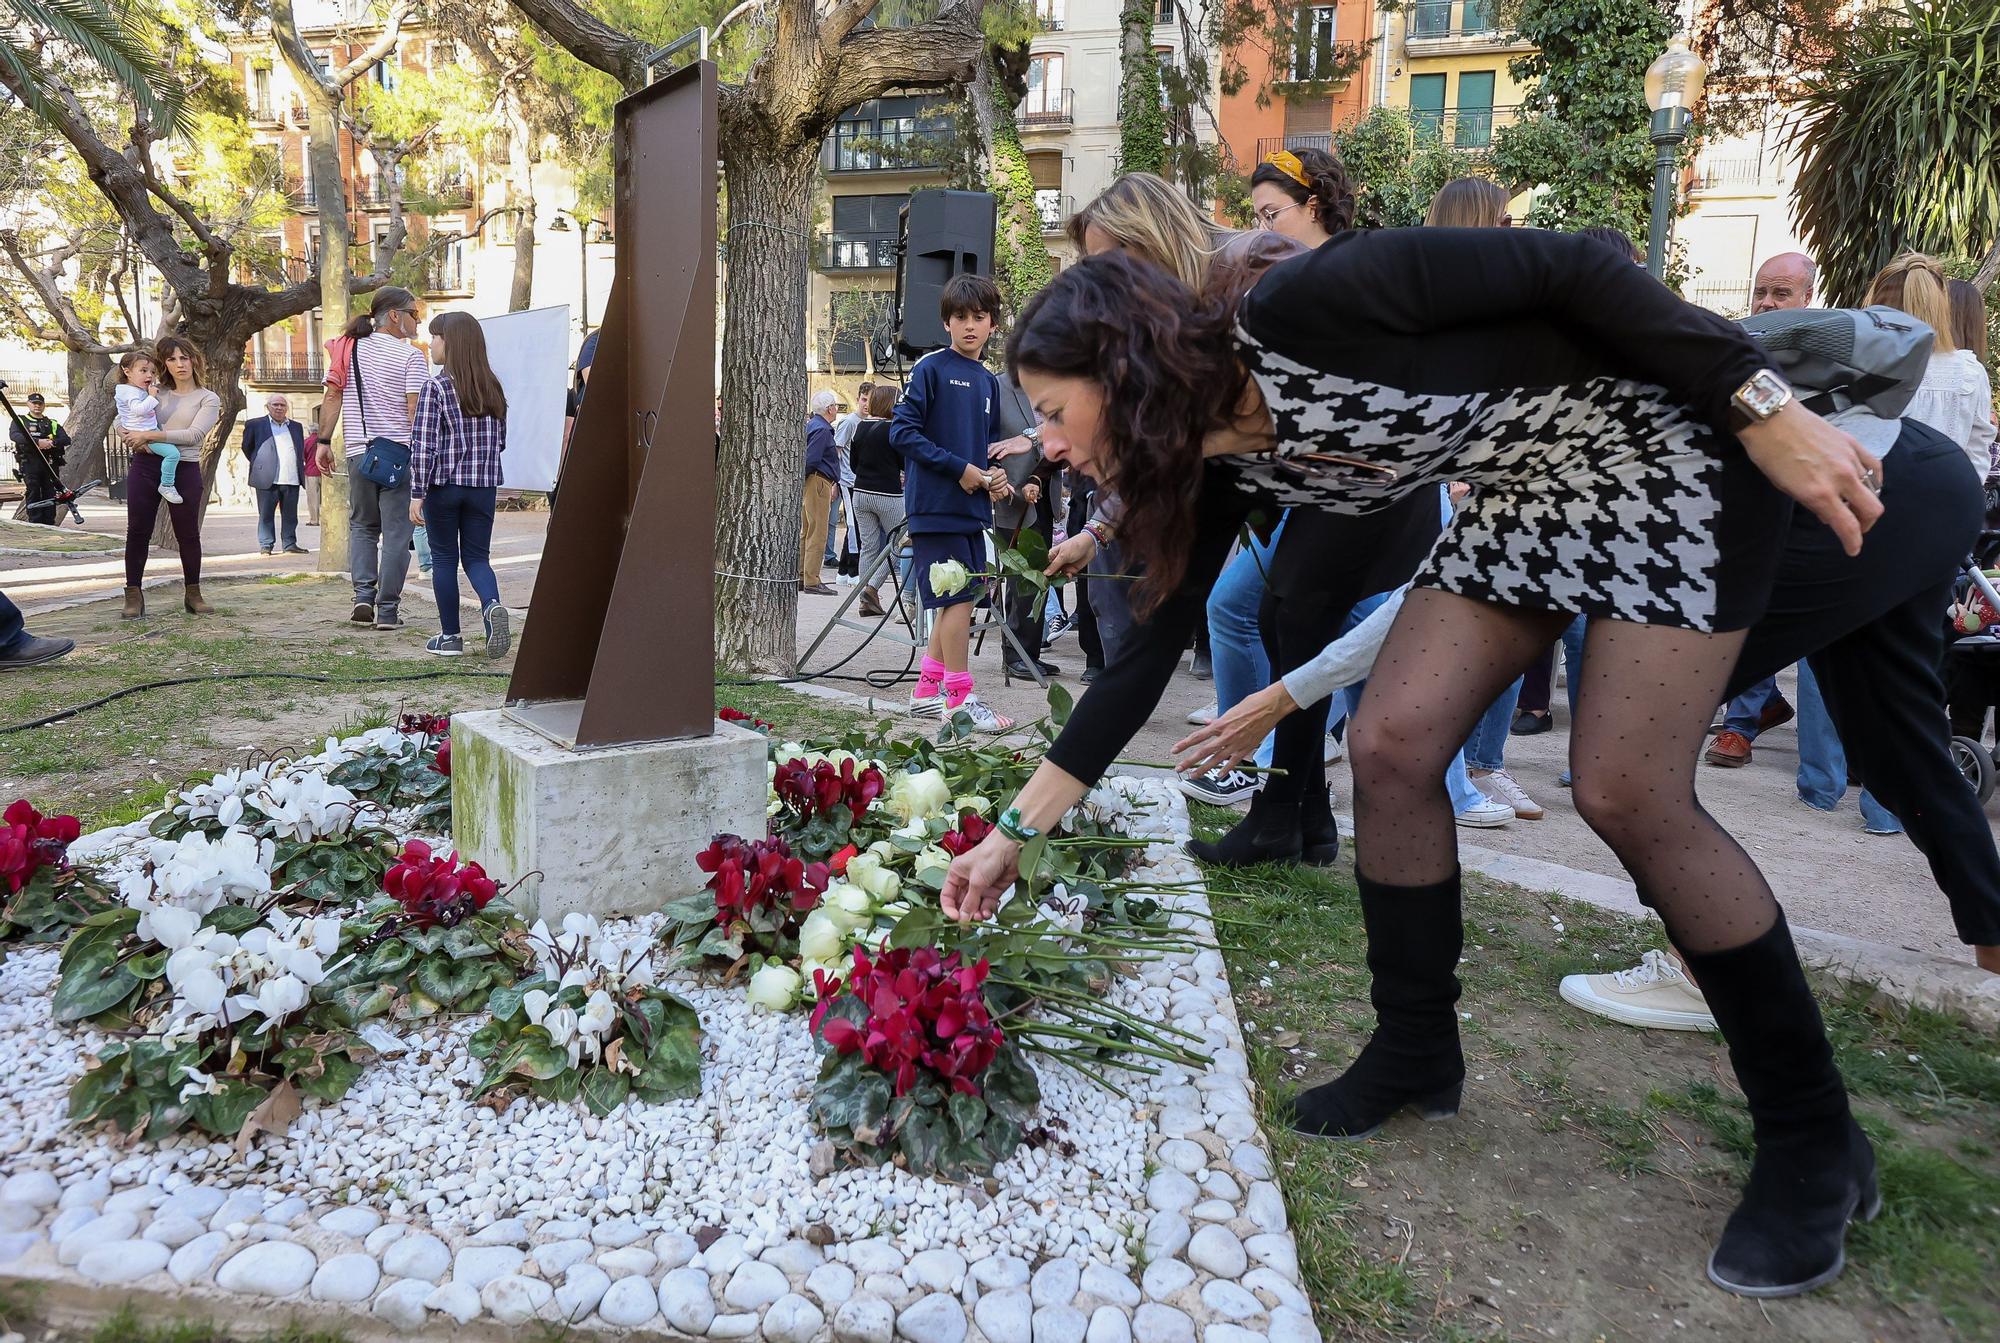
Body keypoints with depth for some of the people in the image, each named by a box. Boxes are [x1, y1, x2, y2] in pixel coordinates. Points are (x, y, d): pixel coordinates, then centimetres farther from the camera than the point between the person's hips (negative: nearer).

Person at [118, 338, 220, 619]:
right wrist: (133, 440, -8)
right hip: (146, 466, 2)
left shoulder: (208, 399, 2)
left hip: (184, 470, -2)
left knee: (188, 533, 4)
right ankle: (133, 595, 5)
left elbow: (194, 434, -14)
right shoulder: (155, 393, 11)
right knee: (138, 530, 0)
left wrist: (149, 435, -18)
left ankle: (192, 594, 17)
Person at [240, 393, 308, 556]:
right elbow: (247, 448, 12)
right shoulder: (254, 425, 6)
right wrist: (257, 465, 10)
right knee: (266, 515, 1)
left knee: (290, 515, 6)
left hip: (292, 480, 3)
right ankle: (266, 545, 5)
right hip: (267, 480, -3)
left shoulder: (296, 427, 18)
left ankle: (290, 544, 12)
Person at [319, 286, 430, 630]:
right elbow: (416, 409, -11)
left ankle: (363, 595, 3)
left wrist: (324, 441, 11)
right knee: (395, 531, 2)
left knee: (362, 526, 18)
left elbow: (332, 397, 7)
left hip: (358, 451, 4)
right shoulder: (411, 356, -4)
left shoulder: (350, 348, 10)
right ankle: (388, 609, 2)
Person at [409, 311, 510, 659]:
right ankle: (492, 605, -18)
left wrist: (417, 494, -10)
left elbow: (423, 445, -13)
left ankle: (450, 636, 12)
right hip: (484, 486, 4)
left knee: (444, 558, 8)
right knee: (476, 556, 11)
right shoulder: (492, 389, 4)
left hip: (443, 485, -4)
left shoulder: (435, 388, -10)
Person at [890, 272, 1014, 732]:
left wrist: (992, 473, 2)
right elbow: (902, 431, -12)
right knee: (958, 598, -8)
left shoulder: (989, 382, 15)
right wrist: (959, 469, -15)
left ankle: (927, 689, 21)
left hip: (971, 506, 7)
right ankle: (961, 698, -2)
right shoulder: (931, 368, -6)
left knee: (956, 601, 10)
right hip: (936, 504, -7)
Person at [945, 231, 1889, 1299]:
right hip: (1530, 488, 7)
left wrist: (1768, 414, -23)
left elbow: (1569, 266, -21)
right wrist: (1014, 832, 4)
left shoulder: (1299, 308, -27)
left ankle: (1813, 1141, 6)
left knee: (1626, 794, -13)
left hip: (1673, 431, -7)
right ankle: (1416, 1055, 15)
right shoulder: (1222, 464, -3)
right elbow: (1143, 656, 2)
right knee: (1390, 744, -4)